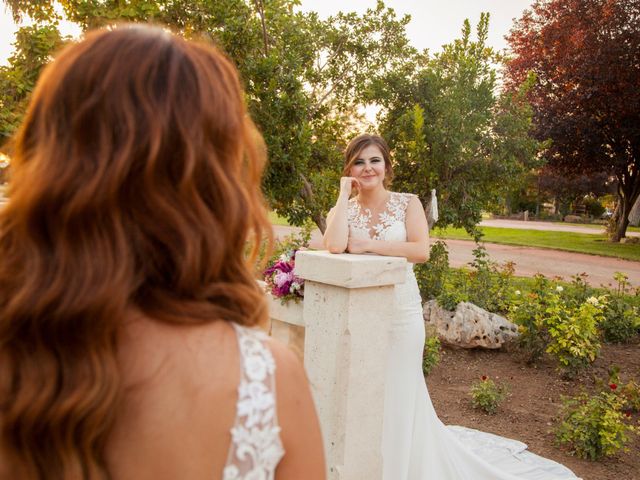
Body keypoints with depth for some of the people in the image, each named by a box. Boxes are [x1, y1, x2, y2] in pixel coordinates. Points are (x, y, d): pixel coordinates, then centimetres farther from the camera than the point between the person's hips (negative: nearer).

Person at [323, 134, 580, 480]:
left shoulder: (407, 203, -1)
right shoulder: (342, 210, 3)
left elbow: (420, 250, -16)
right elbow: (334, 247, -19)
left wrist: (368, 245, -15)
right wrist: (344, 194, -11)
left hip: (401, 312, -1)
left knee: (398, 397, 10)